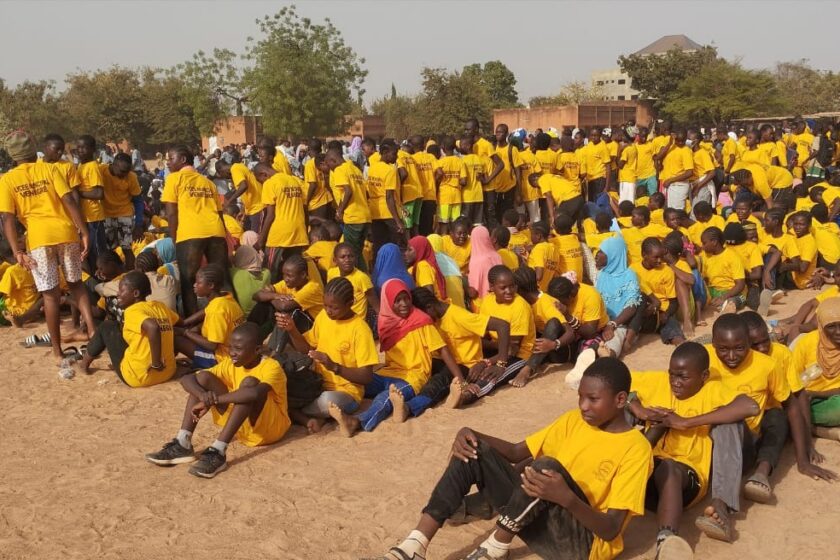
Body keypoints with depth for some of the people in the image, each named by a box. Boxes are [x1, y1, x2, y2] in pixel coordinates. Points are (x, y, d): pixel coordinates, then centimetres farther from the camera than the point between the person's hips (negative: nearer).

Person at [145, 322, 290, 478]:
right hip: (241, 426, 6)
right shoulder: (230, 363, -4)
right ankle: (183, 445, -18)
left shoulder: (271, 366, -22)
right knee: (203, 377, -8)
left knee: (249, 382, -33)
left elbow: (255, 393, -45)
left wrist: (212, 401, -39)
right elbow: (186, 378, -10)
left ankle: (218, 451, -38)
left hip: (270, 427, -6)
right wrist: (203, 395, -32)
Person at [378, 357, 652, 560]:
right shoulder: (573, 419, 8)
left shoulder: (635, 449, -12)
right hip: (536, 519, 7)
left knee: (547, 465, -34)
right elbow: (516, 452, 9)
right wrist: (472, 434, -11)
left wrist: (567, 497, -38)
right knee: (474, 450, -10)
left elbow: (611, 530, -19)